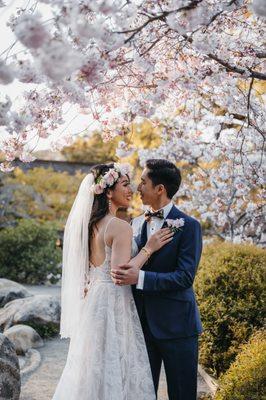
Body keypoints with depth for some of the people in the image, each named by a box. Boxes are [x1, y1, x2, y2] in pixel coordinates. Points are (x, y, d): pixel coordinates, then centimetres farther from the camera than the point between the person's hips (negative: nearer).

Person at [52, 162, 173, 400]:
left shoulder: (89, 224, 8)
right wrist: (149, 248, -15)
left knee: (93, 368, 16)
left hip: (91, 304, 8)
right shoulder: (121, 227, -16)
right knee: (115, 372, 2)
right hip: (113, 304, -8)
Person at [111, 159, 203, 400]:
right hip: (142, 323, 5)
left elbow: (185, 277, -17)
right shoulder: (136, 224, 10)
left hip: (175, 325, -5)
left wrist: (140, 277, -25)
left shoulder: (188, 226, -9)